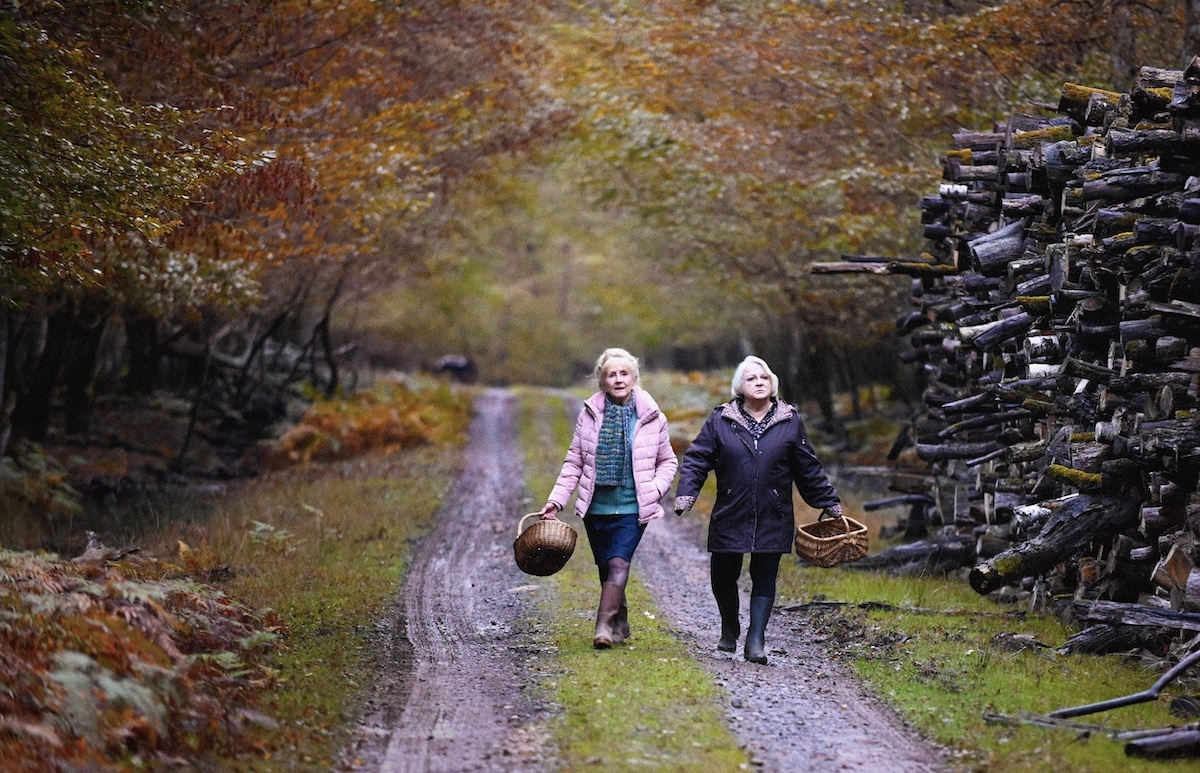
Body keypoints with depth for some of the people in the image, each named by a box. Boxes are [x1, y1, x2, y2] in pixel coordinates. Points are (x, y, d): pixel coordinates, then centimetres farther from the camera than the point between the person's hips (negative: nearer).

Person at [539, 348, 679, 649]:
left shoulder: (651, 417, 0)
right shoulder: (590, 414, 2)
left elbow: (668, 461, 11)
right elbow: (574, 462, 7)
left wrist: (656, 489, -7)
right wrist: (556, 500, 0)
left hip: (633, 509, -2)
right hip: (597, 507, 3)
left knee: (618, 563, -18)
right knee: (606, 569, 9)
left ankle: (604, 628, -24)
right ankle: (620, 624, 26)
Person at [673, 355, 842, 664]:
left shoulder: (790, 422, 5)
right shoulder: (720, 420, 2)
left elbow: (808, 469, 12)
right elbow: (696, 459, 1)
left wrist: (830, 504, 13)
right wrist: (685, 496, -13)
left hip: (773, 520, 0)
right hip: (730, 518, 0)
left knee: (765, 578, -2)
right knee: (723, 577, 7)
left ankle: (756, 640, 2)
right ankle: (729, 628, 32)